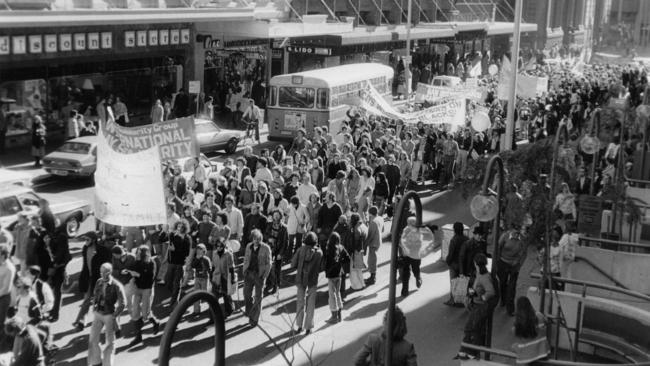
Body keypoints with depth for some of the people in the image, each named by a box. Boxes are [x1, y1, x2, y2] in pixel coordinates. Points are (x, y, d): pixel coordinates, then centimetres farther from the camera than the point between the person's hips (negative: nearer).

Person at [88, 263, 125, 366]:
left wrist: (114, 316, -11)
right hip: (98, 314, 5)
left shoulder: (116, 285, -17)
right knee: (93, 339, 9)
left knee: (110, 342, 9)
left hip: (109, 316, -5)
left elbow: (122, 304, -13)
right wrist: (94, 307, 6)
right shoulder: (99, 282, -1)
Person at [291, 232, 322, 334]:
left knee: (300, 302, 15)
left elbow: (293, 264, -7)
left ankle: (300, 325, 20)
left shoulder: (301, 250, -8)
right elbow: (320, 267, -6)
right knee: (310, 304, 10)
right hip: (312, 280, -1)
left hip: (300, 279, 2)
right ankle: (308, 327, 14)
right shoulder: (319, 252, -10)